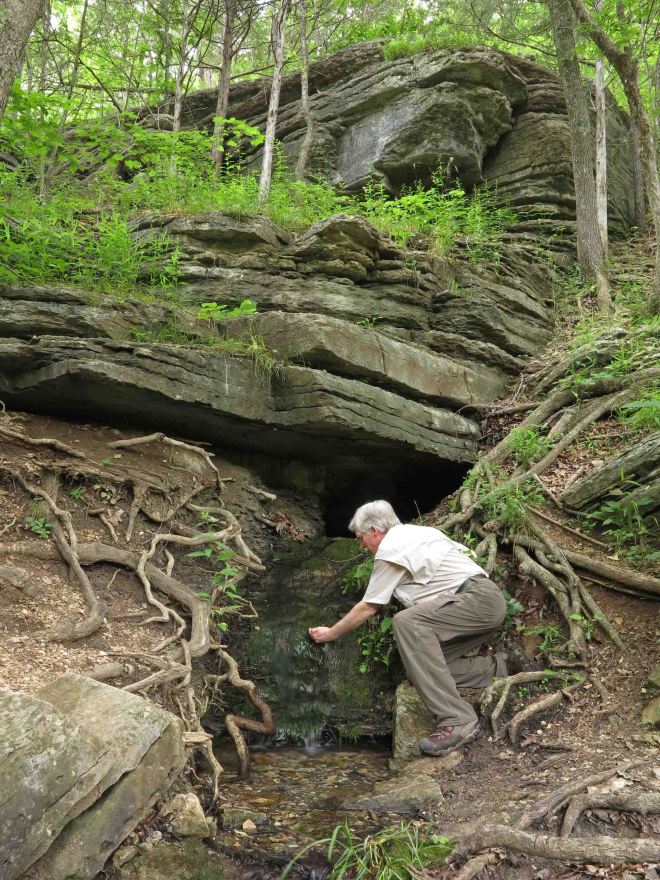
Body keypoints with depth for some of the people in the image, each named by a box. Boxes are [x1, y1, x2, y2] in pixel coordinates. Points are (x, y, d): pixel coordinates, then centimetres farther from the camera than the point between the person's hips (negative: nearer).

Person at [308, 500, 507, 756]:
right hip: (488, 602, 9)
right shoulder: (416, 532, 20)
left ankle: (456, 720, -34)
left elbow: (367, 608, 1)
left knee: (407, 622, -29)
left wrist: (330, 633, 15)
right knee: (420, 666, 1)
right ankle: (496, 668, 6)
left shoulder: (390, 549, -5)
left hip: (479, 598, -9)